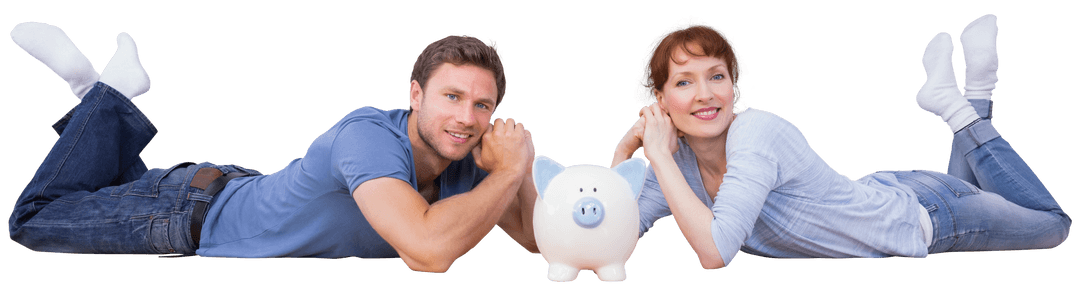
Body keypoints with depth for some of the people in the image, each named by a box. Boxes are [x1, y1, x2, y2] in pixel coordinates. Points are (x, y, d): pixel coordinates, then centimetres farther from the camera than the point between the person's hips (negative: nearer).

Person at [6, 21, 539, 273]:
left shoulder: (466, 161, -17)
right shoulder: (370, 134, -41)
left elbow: (534, 237, -12)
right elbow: (428, 250, -54)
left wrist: (520, 168, -30)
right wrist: (510, 170, -42)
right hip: (201, 213, -6)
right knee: (35, 217, 13)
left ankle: (113, 95, 36)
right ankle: (109, 93, 23)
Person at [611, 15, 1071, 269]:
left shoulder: (756, 132, -37)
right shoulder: (680, 156, -17)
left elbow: (714, 253, -46)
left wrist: (660, 158, -43)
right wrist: (624, 153, -25)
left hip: (922, 215, -6)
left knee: (1054, 223, 19)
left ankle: (964, 108, 20)